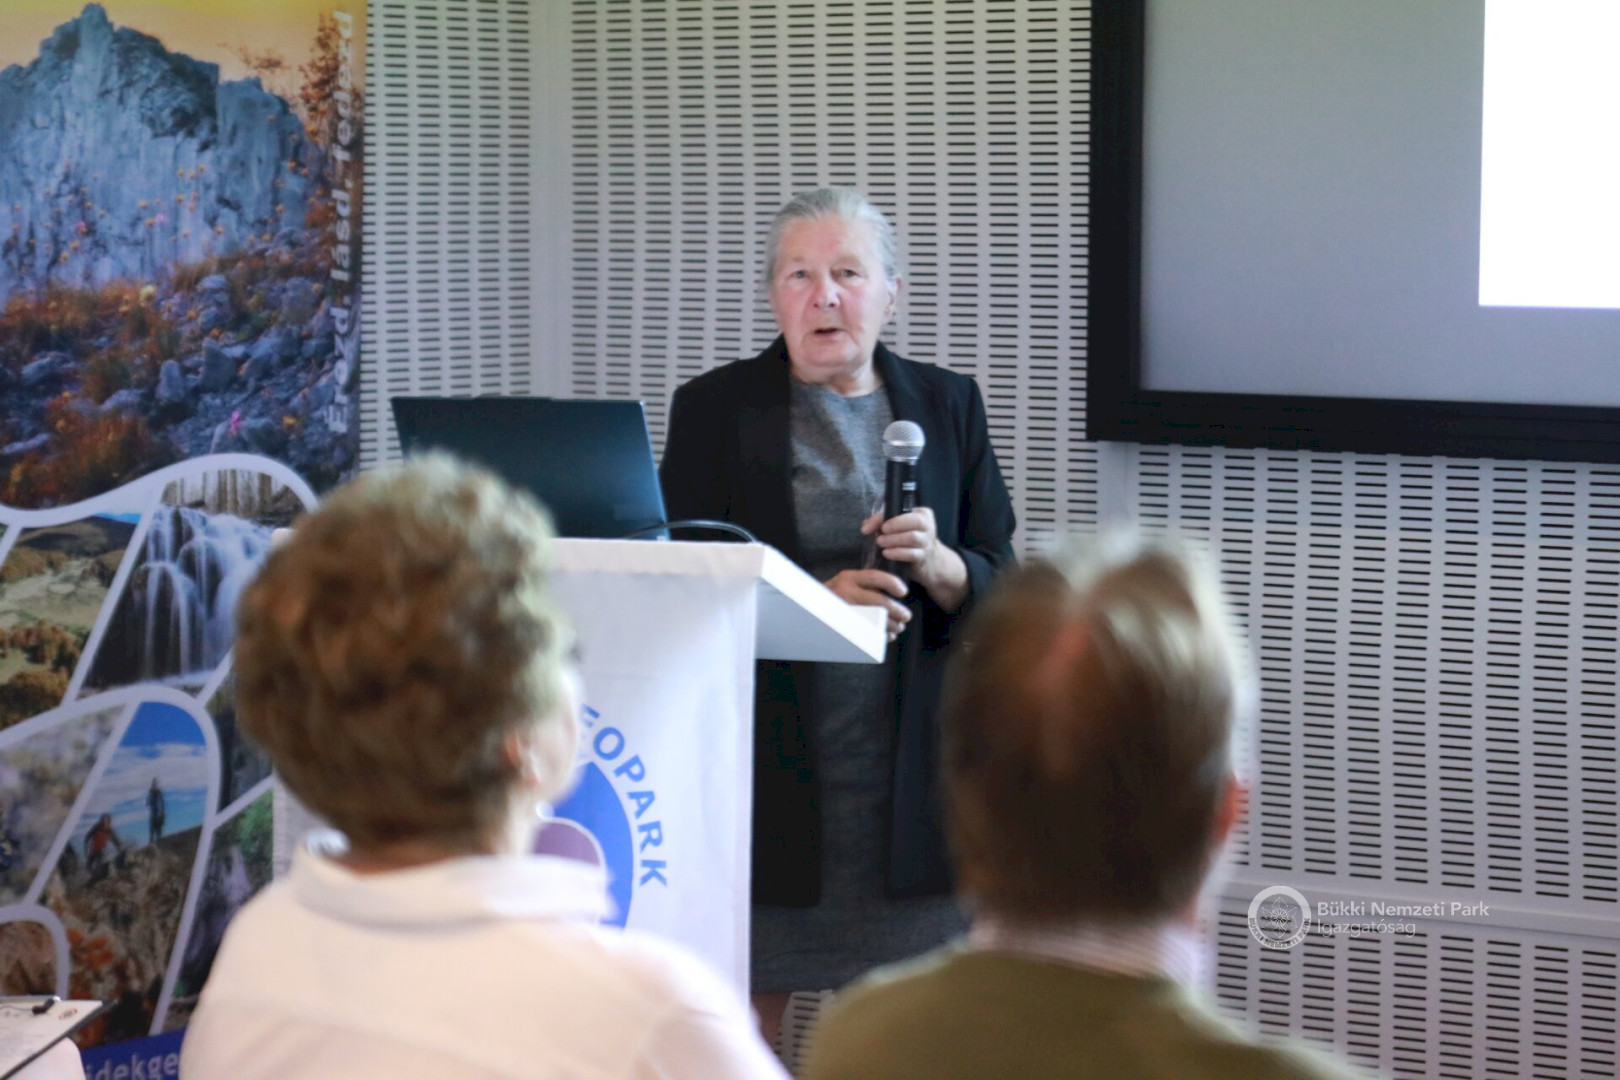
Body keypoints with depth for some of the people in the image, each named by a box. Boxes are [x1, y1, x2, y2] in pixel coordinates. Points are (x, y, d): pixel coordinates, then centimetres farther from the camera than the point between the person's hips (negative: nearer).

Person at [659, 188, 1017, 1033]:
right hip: (765, 762, -2)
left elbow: (1001, 595, 8)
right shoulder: (716, 408, 5)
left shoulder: (946, 405, 11)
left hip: (904, 765, 2)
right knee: (739, 1010, -2)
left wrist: (935, 564, -14)